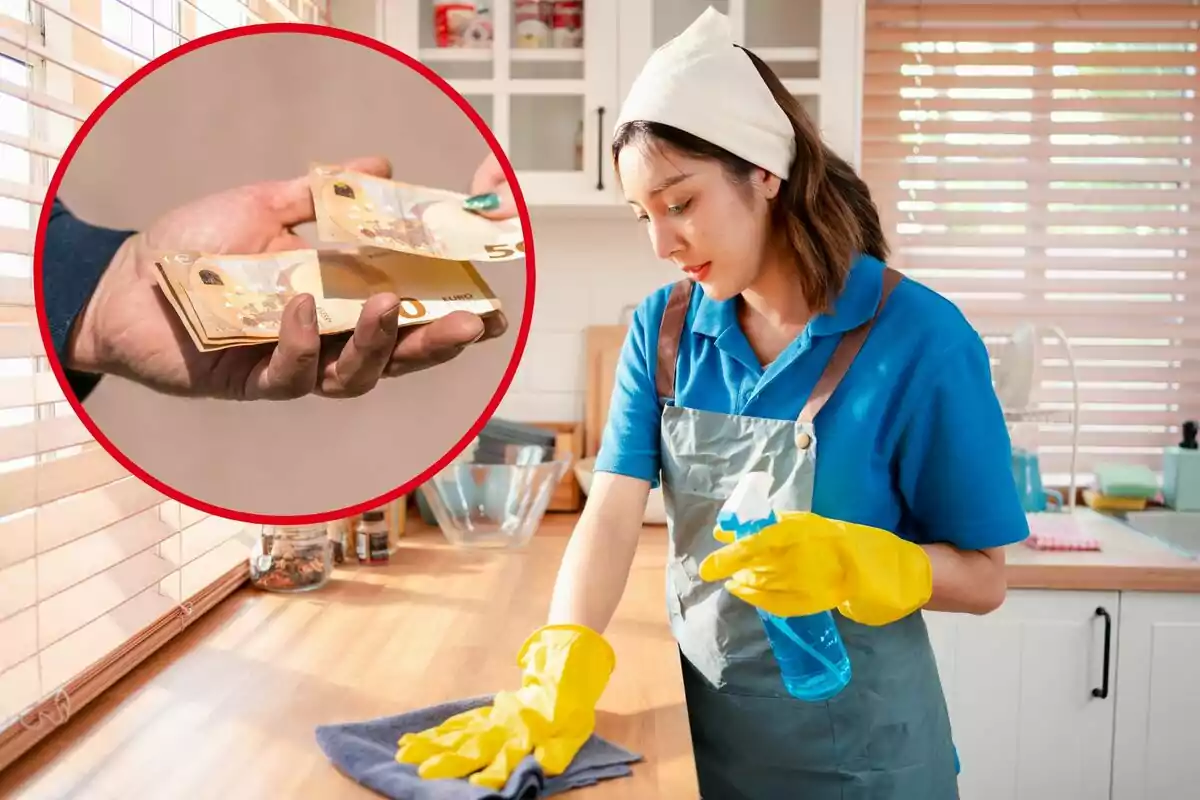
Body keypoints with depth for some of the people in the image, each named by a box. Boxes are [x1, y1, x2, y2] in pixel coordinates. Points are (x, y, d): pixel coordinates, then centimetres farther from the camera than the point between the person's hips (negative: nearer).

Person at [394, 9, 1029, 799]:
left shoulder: (919, 338, -18)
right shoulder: (662, 328, -5)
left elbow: (984, 577, -11)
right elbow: (614, 509, -13)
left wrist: (849, 563, -30)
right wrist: (556, 681, -27)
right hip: (702, 716, 4)